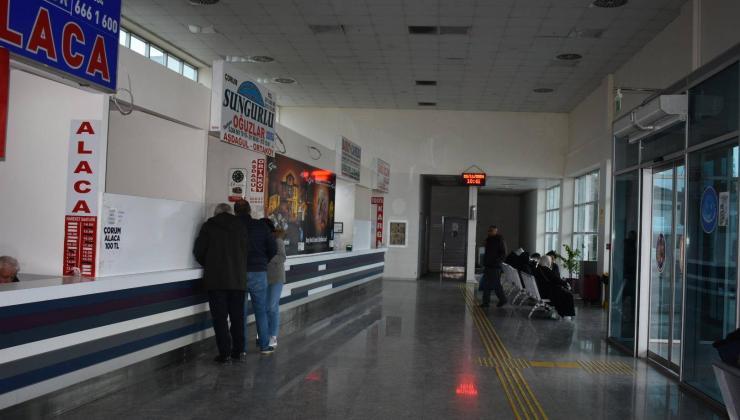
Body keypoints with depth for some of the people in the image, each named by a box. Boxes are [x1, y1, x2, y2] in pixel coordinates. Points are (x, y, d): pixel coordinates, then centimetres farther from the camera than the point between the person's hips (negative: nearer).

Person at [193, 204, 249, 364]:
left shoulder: (209, 226, -1)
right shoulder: (240, 226, 5)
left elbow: (198, 251, -1)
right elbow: (246, 251, 2)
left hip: (216, 279, -2)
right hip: (237, 279, 2)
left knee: (220, 317, 3)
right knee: (237, 316, 12)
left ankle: (225, 353, 2)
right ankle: (239, 351, 15)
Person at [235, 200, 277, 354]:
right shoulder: (261, 226, -2)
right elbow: (273, 249, 0)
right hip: (258, 272, 0)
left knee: (240, 311, 7)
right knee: (261, 310, 10)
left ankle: (241, 347, 11)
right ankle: (264, 345, 13)